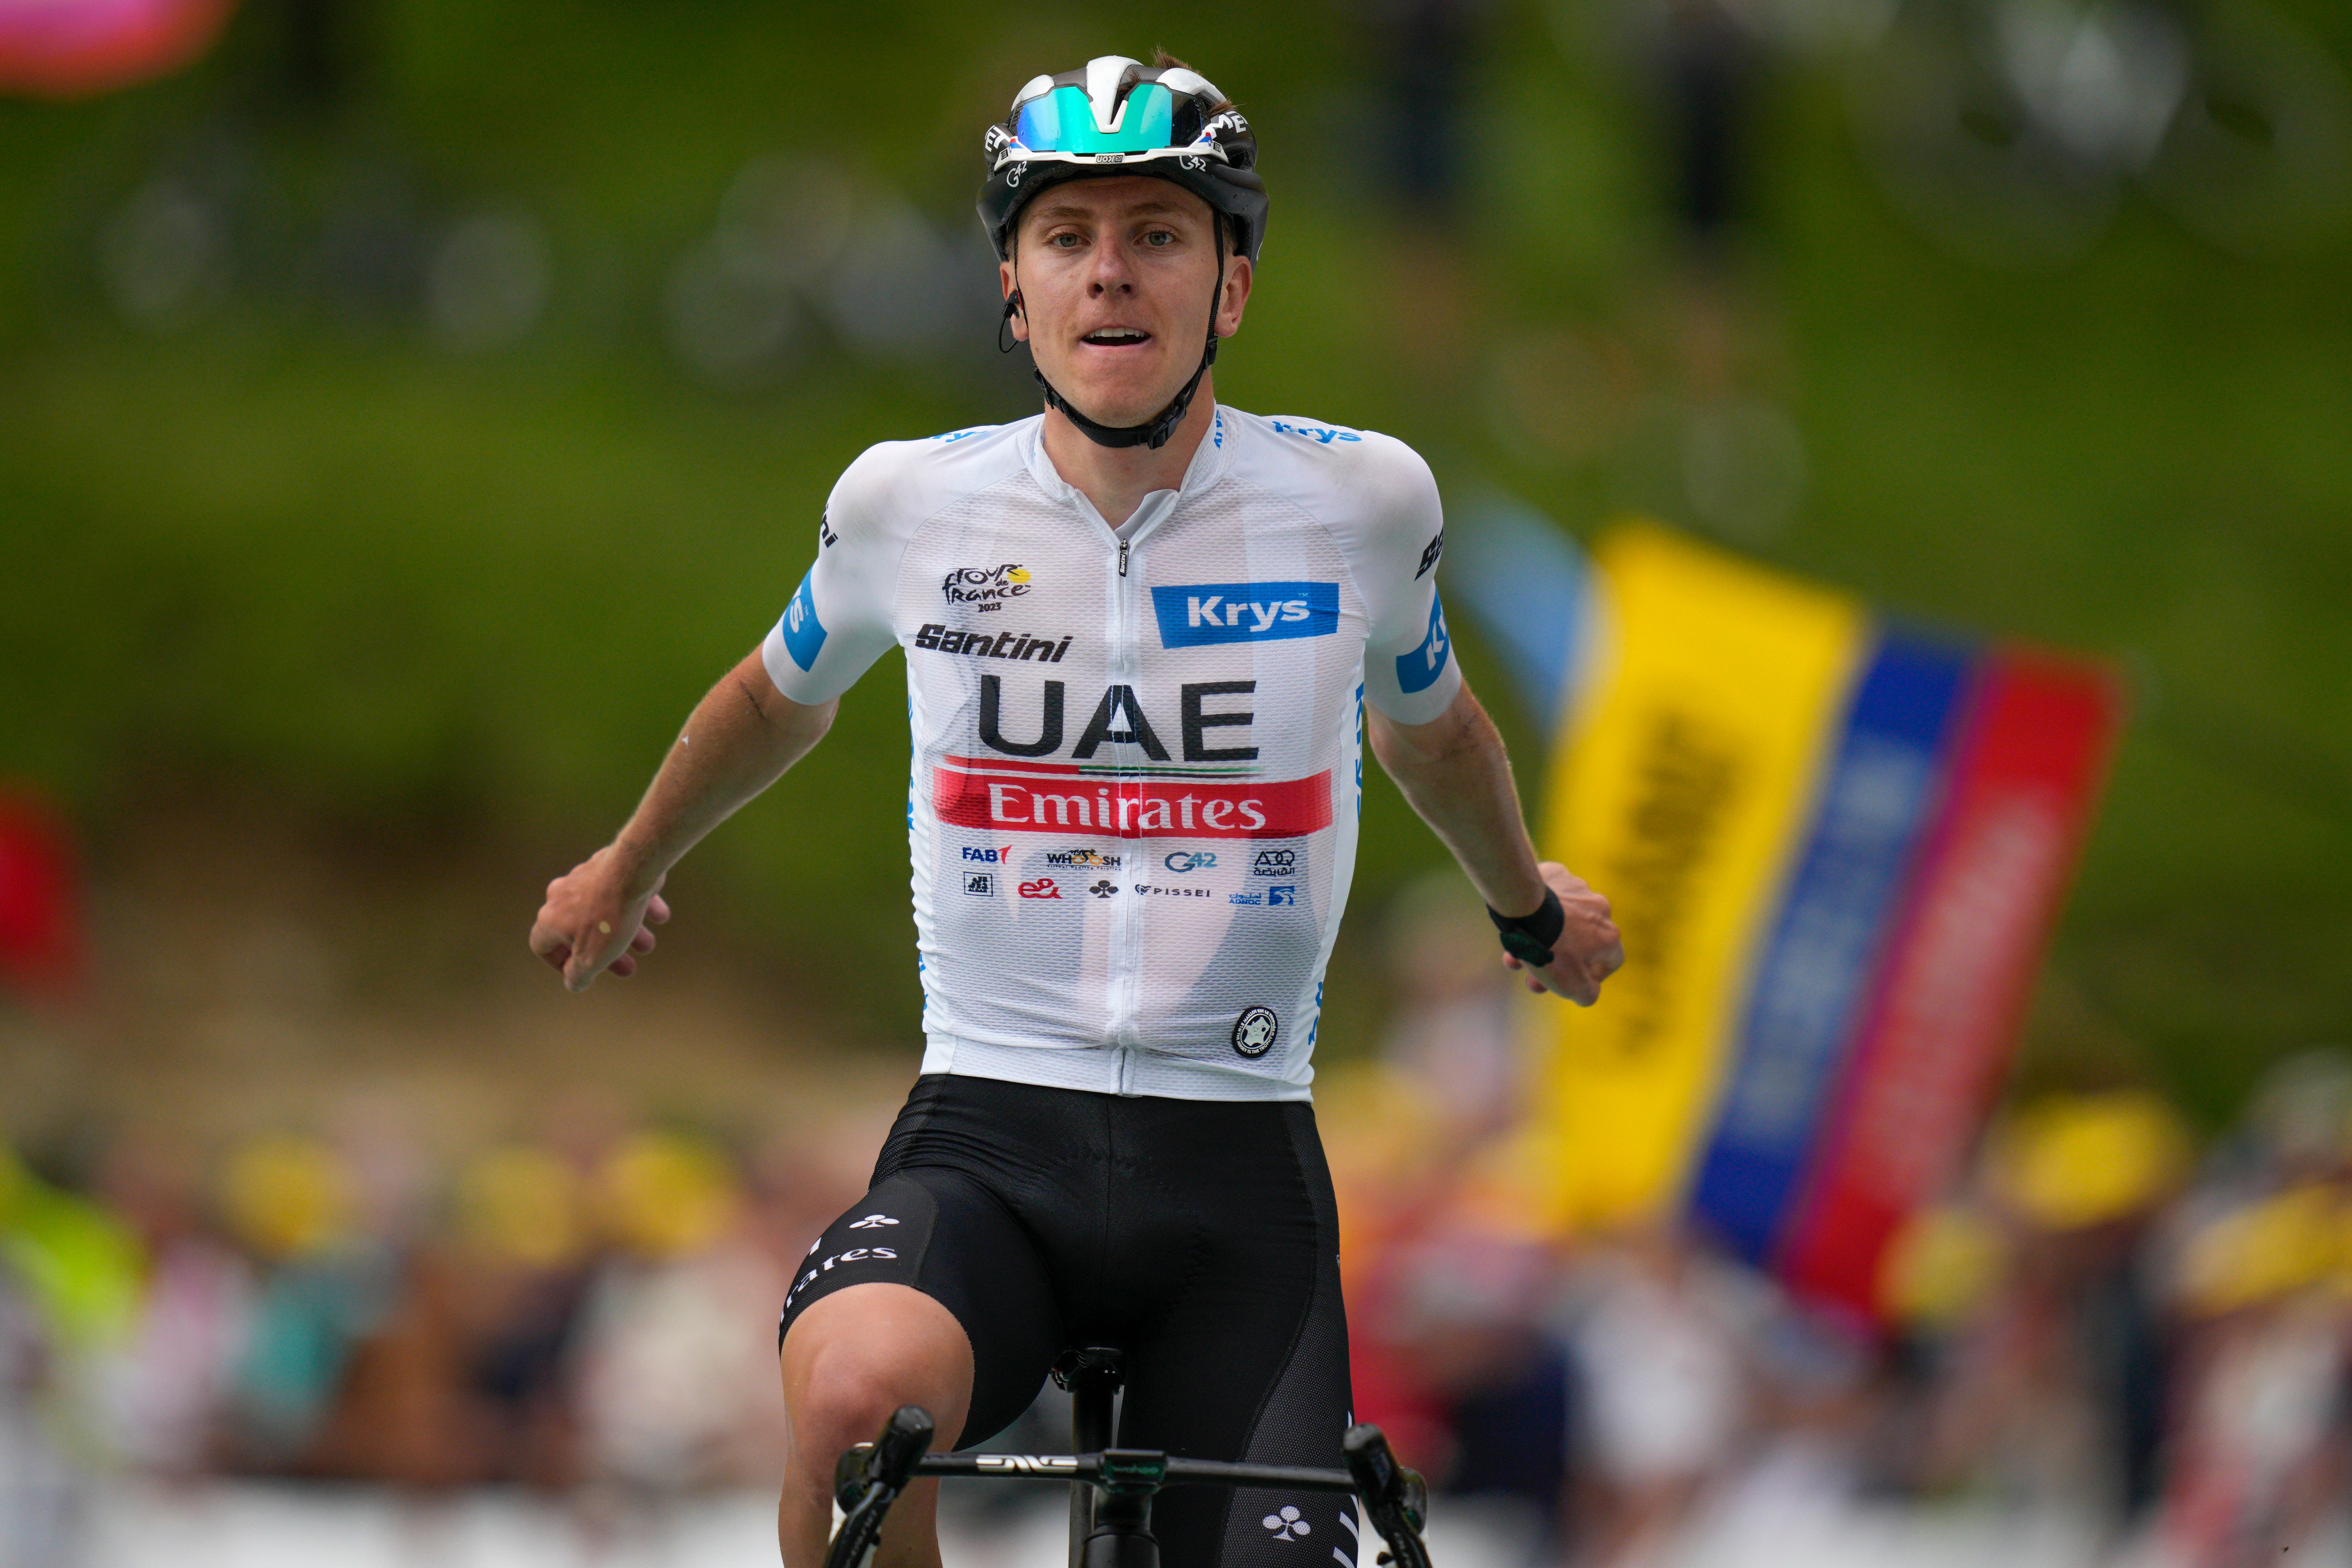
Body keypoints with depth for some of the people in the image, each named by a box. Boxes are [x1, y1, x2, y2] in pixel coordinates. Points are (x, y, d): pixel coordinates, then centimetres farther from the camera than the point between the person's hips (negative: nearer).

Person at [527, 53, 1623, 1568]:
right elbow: (779, 703, 23)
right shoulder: (910, 504, 0)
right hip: (985, 1141, -1)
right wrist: (627, 871, 39)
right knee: (856, 1397, -33)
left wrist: (1531, 911, 40)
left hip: (1239, 1161, 1)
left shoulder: (1360, 498, -1)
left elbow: (1428, 726, 23)